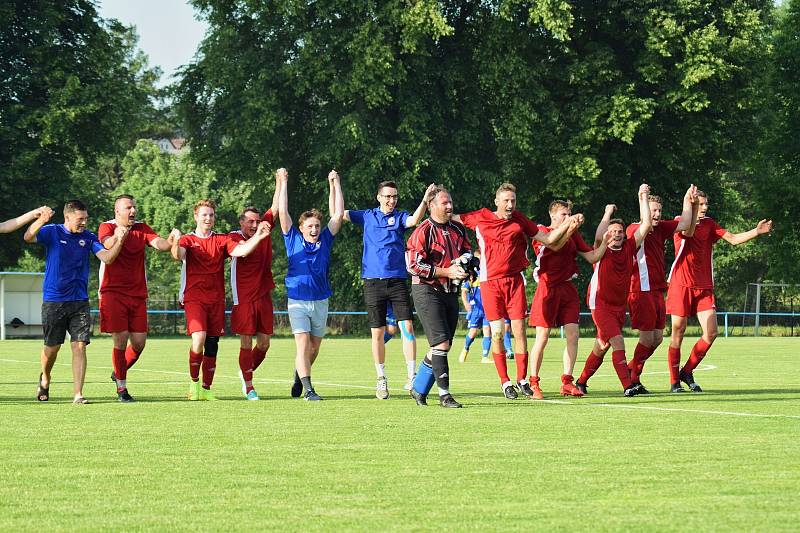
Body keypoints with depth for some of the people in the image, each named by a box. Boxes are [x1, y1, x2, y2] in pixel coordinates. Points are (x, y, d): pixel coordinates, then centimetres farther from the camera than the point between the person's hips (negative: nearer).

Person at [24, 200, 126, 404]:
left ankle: (78, 394, -8)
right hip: (53, 301, -2)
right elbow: (28, 237, -21)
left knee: (79, 346, -8)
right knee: (52, 347, 7)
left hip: (79, 301, 2)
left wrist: (119, 241, -25)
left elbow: (107, 258, -7)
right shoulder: (52, 232, -4)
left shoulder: (88, 238, 3)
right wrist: (41, 221, -42)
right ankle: (45, 379, 37)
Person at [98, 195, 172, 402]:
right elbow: (109, 245, -21)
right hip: (113, 292, -4)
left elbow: (158, 243, -7)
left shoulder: (141, 228, 9)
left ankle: (119, 372, 29)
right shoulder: (107, 227, -1)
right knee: (120, 340, -7)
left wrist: (171, 242, -29)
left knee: (139, 342, 2)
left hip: (138, 294, 4)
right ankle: (121, 388, 4)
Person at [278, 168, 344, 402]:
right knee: (303, 344, -13)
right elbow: (282, 212, -2)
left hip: (320, 301, 3)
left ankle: (298, 378, 36)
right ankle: (308, 389, -16)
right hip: (298, 301, -3)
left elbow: (338, 214, 6)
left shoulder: (325, 240, 6)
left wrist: (334, 184, 6)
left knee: (314, 347, 12)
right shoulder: (294, 240, 1)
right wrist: (283, 183, -2)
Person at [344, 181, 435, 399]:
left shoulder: (399, 217, 7)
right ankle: (381, 379, 13)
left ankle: (411, 376, -8)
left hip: (397, 280, -1)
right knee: (377, 333, 3)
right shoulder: (367, 216, 11)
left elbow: (413, 220, -14)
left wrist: (425, 200, -28)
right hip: (373, 281, 1)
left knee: (407, 327, -11)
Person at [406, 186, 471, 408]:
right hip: (427, 291, -7)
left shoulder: (458, 229, 10)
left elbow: (467, 252, 26)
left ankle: (418, 389, 21)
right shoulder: (423, 232, -11)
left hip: (450, 292, 7)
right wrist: (446, 272, -18)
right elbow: (414, 265, -16)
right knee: (441, 344, -15)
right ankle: (444, 394, -11)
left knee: (442, 347, 8)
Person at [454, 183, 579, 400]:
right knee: (497, 332, -2)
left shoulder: (519, 220, 7)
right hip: (490, 282, -1)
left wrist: (568, 225, 1)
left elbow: (547, 239, 11)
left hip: (515, 281, 1)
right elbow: (450, 217, 15)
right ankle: (505, 382, 6)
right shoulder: (480, 218, 3)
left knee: (519, 330, -2)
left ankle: (522, 379, 8)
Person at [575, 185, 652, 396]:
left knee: (602, 347, 13)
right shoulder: (603, 251, -7)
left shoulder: (629, 248, 4)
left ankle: (581, 382, 28)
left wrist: (643, 198, -1)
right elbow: (599, 237, -30)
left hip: (620, 306, 6)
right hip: (601, 305, -6)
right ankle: (627, 385, -25)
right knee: (618, 342, -19)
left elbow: (645, 224, 1)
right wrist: (608, 212, -17)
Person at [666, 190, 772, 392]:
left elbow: (733, 239, 3)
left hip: (704, 287, 4)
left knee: (711, 332, -6)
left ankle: (687, 371, 11)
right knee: (678, 332, -2)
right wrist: (693, 211, -33)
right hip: (681, 286, -4)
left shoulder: (709, 224, 11)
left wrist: (757, 231, -9)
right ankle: (675, 381, 7)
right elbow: (688, 232, -27)